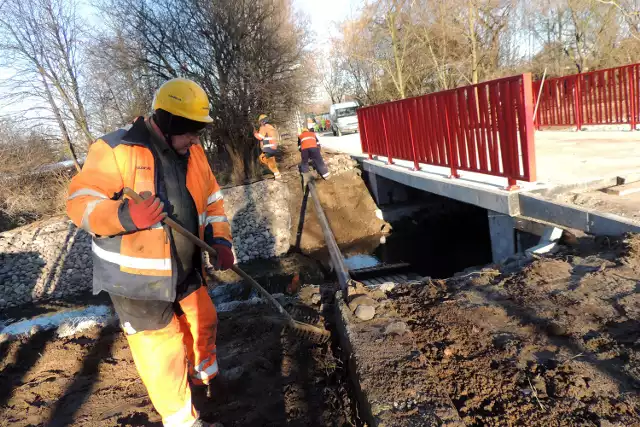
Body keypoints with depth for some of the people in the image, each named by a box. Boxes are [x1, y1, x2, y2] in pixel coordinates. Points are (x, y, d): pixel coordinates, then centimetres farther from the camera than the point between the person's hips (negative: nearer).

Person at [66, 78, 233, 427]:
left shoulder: (193, 153, 2)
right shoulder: (115, 150, -18)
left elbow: (212, 200, 10)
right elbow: (81, 202, -16)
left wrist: (220, 240, -4)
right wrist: (124, 216, -36)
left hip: (184, 270, 7)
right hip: (136, 278, -7)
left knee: (203, 320, 24)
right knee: (164, 352, 1)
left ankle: (205, 375, 54)